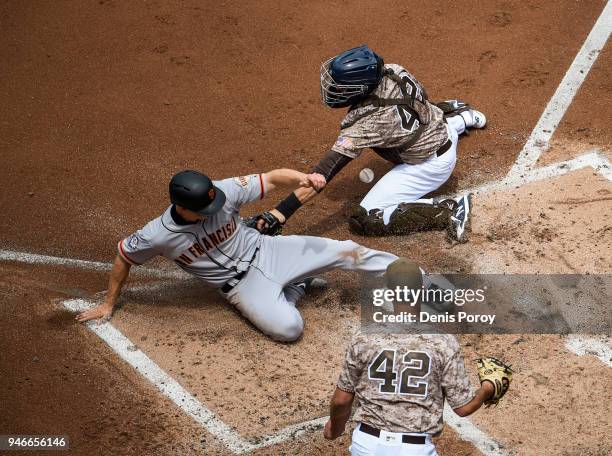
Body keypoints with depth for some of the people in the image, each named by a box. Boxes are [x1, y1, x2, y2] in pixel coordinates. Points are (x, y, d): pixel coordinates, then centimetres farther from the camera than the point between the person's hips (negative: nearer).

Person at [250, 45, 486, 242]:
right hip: (443, 130, 8)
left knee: (363, 220, -12)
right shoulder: (391, 70, -18)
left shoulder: (365, 123, -36)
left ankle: (448, 210, -16)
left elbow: (324, 172, -38)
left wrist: (280, 213, -40)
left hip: (431, 165, -8)